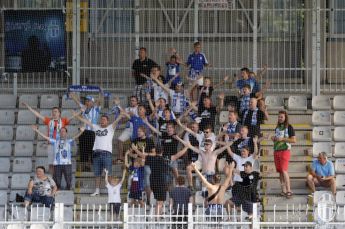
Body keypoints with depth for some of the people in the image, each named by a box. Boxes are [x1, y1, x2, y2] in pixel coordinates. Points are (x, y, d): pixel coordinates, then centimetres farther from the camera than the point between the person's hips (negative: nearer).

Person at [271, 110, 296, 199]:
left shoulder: (289, 127, -2)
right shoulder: (277, 127, 17)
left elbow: (294, 140, -8)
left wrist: (282, 139, -15)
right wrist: (273, 139, 6)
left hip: (285, 150, -7)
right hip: (276, 151, 7)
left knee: (284, 170, -17)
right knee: (280, 171, 3)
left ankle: (288, 190, -18)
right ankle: (283, 191, 5)